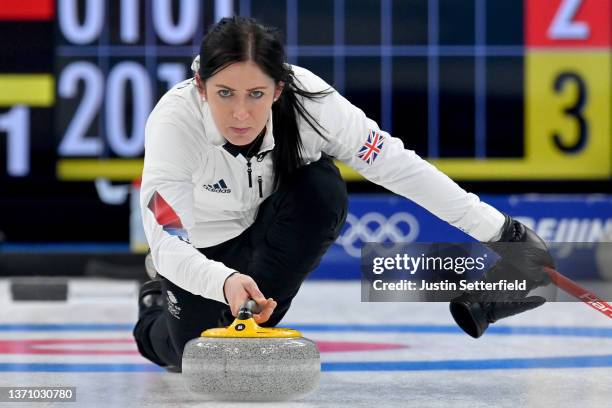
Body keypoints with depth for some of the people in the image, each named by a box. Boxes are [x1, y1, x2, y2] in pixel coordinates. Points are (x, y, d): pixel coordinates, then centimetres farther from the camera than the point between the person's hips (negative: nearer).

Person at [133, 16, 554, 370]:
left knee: (322, 187, -30)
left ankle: (250, 320, -14)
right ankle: (158, 307, 22)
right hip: (203, 247, -1)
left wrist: (498, 229, -24)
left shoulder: (307, 99, -32)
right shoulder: (175, 120, -37)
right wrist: (224, 283, -62)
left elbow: (397, 165, -24)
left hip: (273, 224, 1)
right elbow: (167, 246, -41)